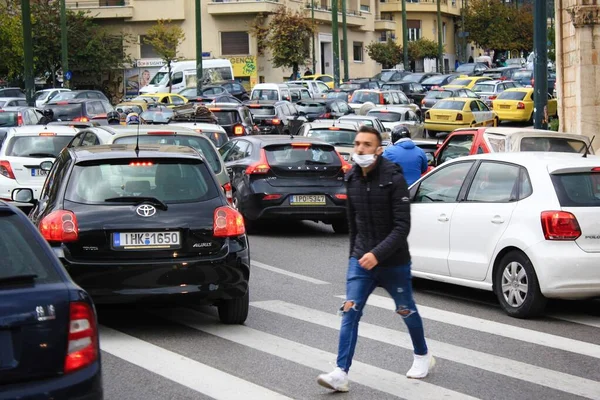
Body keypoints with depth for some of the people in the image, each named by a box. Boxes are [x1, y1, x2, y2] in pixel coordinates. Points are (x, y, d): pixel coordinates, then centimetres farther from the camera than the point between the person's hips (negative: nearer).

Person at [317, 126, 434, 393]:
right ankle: (341, 373, -14)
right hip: (360, 259, 4)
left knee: (406, 310, 15)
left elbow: (402, 226, -20)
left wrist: (377, 254, -29)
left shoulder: (393, 178, -16)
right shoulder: (352, 180, 1)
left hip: (393, 261, -4)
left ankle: (422, 356, 39)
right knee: (350, 312, -9)